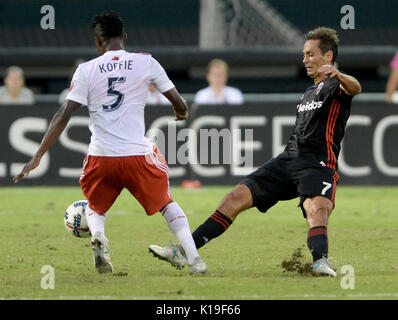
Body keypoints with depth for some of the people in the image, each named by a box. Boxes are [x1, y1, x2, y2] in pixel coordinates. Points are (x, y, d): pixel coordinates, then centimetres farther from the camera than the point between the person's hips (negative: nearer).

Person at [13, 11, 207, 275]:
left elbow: (64, 115, -4)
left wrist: (37, 157, -2)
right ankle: (193, 258, 5)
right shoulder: (146, 63, 3)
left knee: (95, 208, 26)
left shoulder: (87, 70, 1)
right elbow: (178, 103, 10)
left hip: (101, 157, 0)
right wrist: (182, 112, 35)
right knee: (166, 203, 22)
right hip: (138, 154, 0)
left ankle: (98, 236, -8)